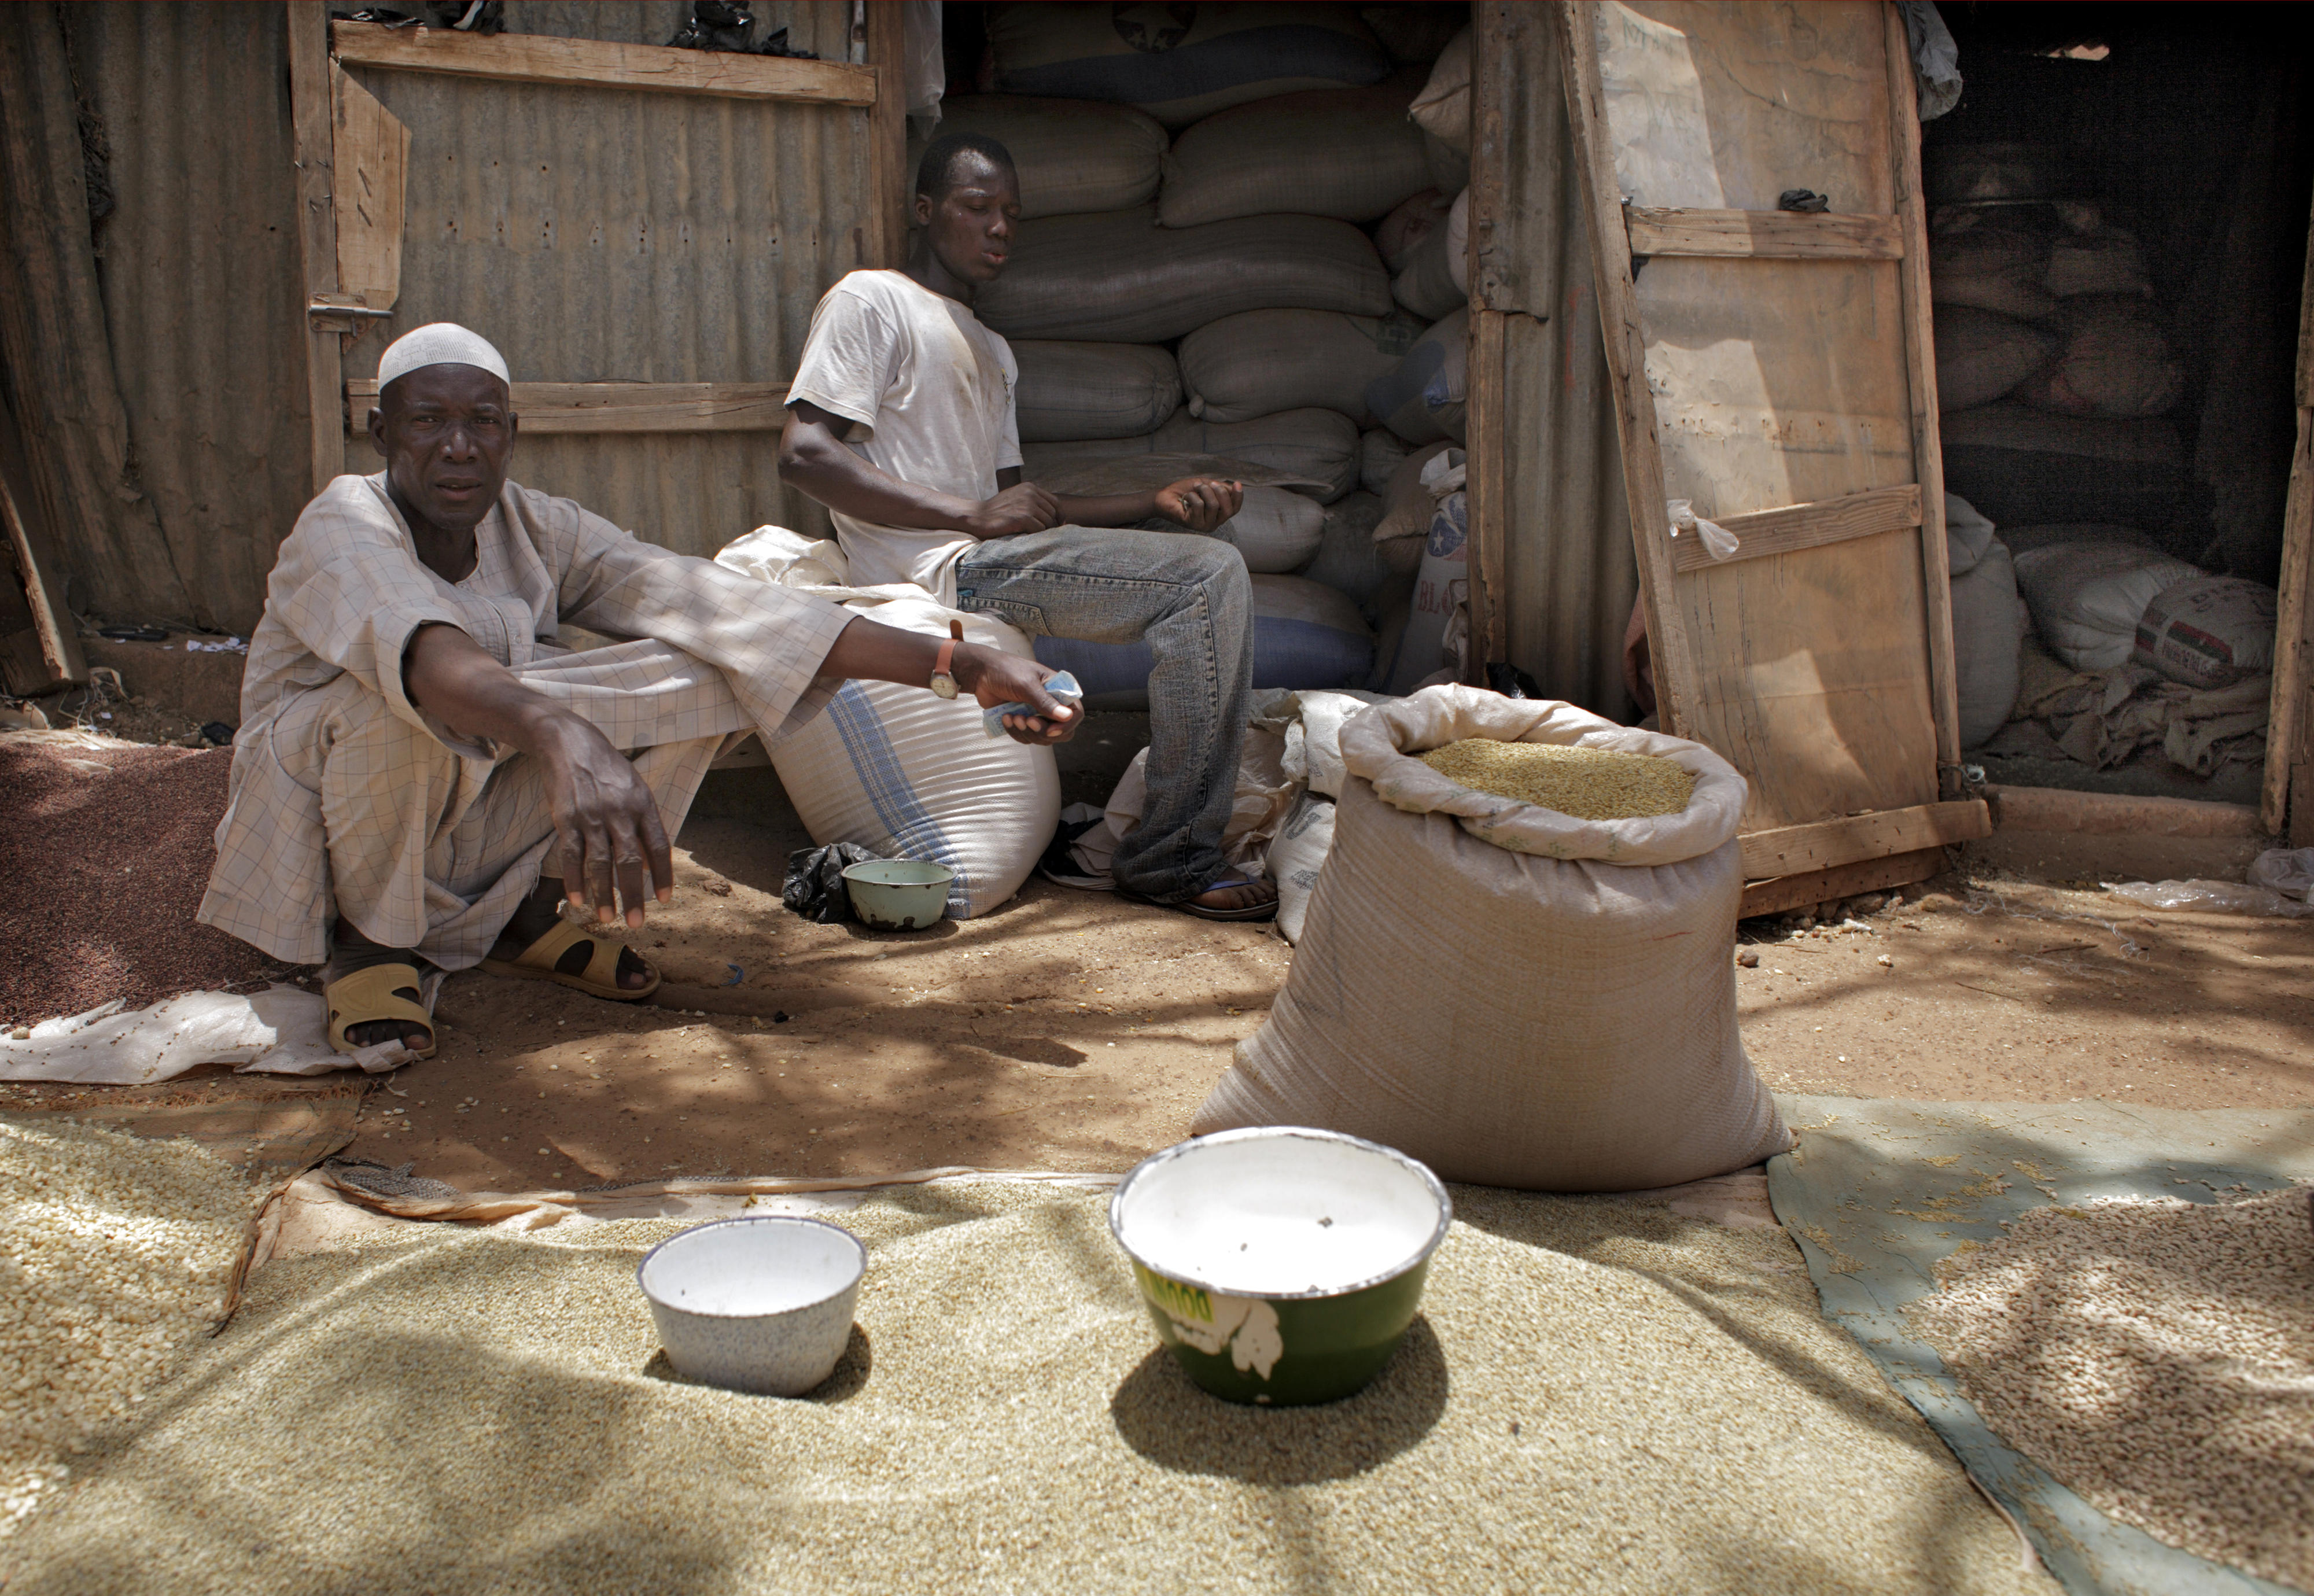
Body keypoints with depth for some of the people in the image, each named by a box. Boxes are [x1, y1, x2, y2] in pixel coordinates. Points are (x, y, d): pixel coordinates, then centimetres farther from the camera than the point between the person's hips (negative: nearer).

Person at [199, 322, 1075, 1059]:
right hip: (327, 847, -4)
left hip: (464, 843, 5)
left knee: (697, 670, -14)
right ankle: (366, 937, -10)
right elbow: (424, 653, -45)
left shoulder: (536, 530, -5)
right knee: (408, 706, -38)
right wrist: (562, 733, -67)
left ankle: (529, 920, 1)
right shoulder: (340, 532, -20)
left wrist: (956, 665, -30)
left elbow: (712, 605, -18)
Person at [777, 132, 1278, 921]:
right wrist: (975, 515, -17)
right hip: (935, 570, -9)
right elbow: (804, 455, -13)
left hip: (987, 561, 10)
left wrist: (1157, 501, 7)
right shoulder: (870, 301, 0)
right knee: (1210, 574, -19)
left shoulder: (993, 352, 29)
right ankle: (1171, 857, -17)